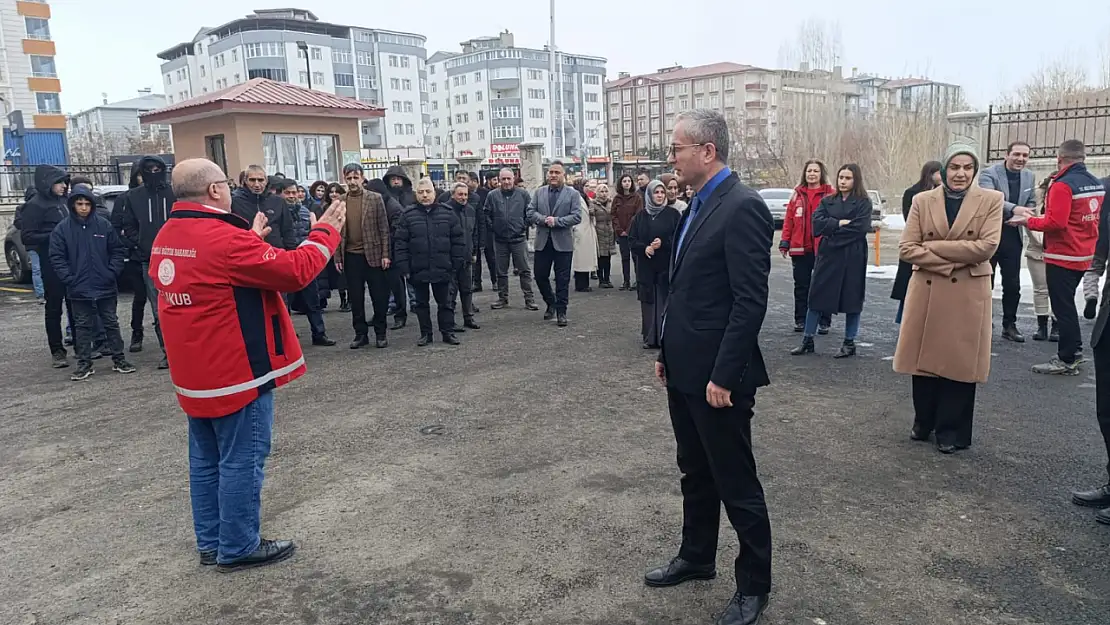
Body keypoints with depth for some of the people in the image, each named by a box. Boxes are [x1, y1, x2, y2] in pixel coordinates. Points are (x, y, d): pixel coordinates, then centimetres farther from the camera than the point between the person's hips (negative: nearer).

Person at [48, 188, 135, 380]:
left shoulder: (104, 225, -1)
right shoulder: (62, 229, -2)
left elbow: (118, 250, 4)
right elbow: (57, 258, -2)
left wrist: (112, 272, -7)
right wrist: (69, 279, -10)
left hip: (105, 286, 0)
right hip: (79, 289, 0)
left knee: (111, 323, 9)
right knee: (83, 326, 8)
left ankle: (118, 359, 18)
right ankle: (84, 364, 15)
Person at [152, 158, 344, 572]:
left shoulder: (166, 238, 7)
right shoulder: (224, 238, -21)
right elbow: (295, 270, -20)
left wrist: (251, 239, 25)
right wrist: (325, 232, -7)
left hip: (194, 374, 9)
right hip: (237, 371, -9)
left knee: (206, 460, 16)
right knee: (242, 461, 2)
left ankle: (210, 543, 27)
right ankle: (238, 547, 12)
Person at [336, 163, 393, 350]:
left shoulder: (375, 198, -2)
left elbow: (384, 228, -2)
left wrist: (385, 254, -8)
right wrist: (337, 257, 2)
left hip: (373, 254, -2)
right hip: (350, 257, 2)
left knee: (379, 296, 2)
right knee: (356, 298, 7)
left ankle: (380, 333, 14)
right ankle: (360, 333, 17)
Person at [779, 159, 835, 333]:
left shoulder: (830, 194, 1)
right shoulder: (798, 194, 9)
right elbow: (788, 220, 6)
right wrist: (785, 242, 0)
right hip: (800, 248, 3)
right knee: (801, 286, 10)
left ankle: (824, 322, 13)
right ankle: (800, 320, 19)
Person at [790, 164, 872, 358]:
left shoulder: (863, 202, 1)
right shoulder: (827, 201, 12)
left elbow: (860, 228, -14)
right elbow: (817, 224, -3)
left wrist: (831, 230, -9)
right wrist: (840, 223, -14)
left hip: (852, 257, -3)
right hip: (827, 255, 3)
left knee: (851, 298, 4)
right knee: (816, 296, 3)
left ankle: (849, 343, 16)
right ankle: (807, 340, 12)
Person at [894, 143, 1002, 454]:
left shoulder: (991, 200, 0)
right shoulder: (922, 201, 3)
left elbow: (987, 246, -13)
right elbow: (906, 248, -4)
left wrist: (933, 247, -14)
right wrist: (949, 261, -15)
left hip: (968, 295, -1)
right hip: (926, 292, 2)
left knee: (959, 363, 4)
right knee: (925, 359, 9)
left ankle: (951, 430, 19)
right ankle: (923, 422, 27)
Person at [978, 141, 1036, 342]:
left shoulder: (1029, 177, 8)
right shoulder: (989, 173, -12)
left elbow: (1031, 203, 15)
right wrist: (1014, 209, -40)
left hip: (1013, 236, 5)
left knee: (1013, 285, 8)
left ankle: (1009, 325, 19)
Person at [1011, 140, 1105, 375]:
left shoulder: (1062, 185, -18)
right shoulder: (1096, 184, 10)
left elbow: (1055, 222, -23)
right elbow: (1084, 218, 16)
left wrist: (1028, 220, -9)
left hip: (1062, 256, -9)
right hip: (1083, 254, 9)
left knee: (1062, 306, -3)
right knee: (1068, 303, 20)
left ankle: (1067, 360, 2)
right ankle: (1074, 350, 28)